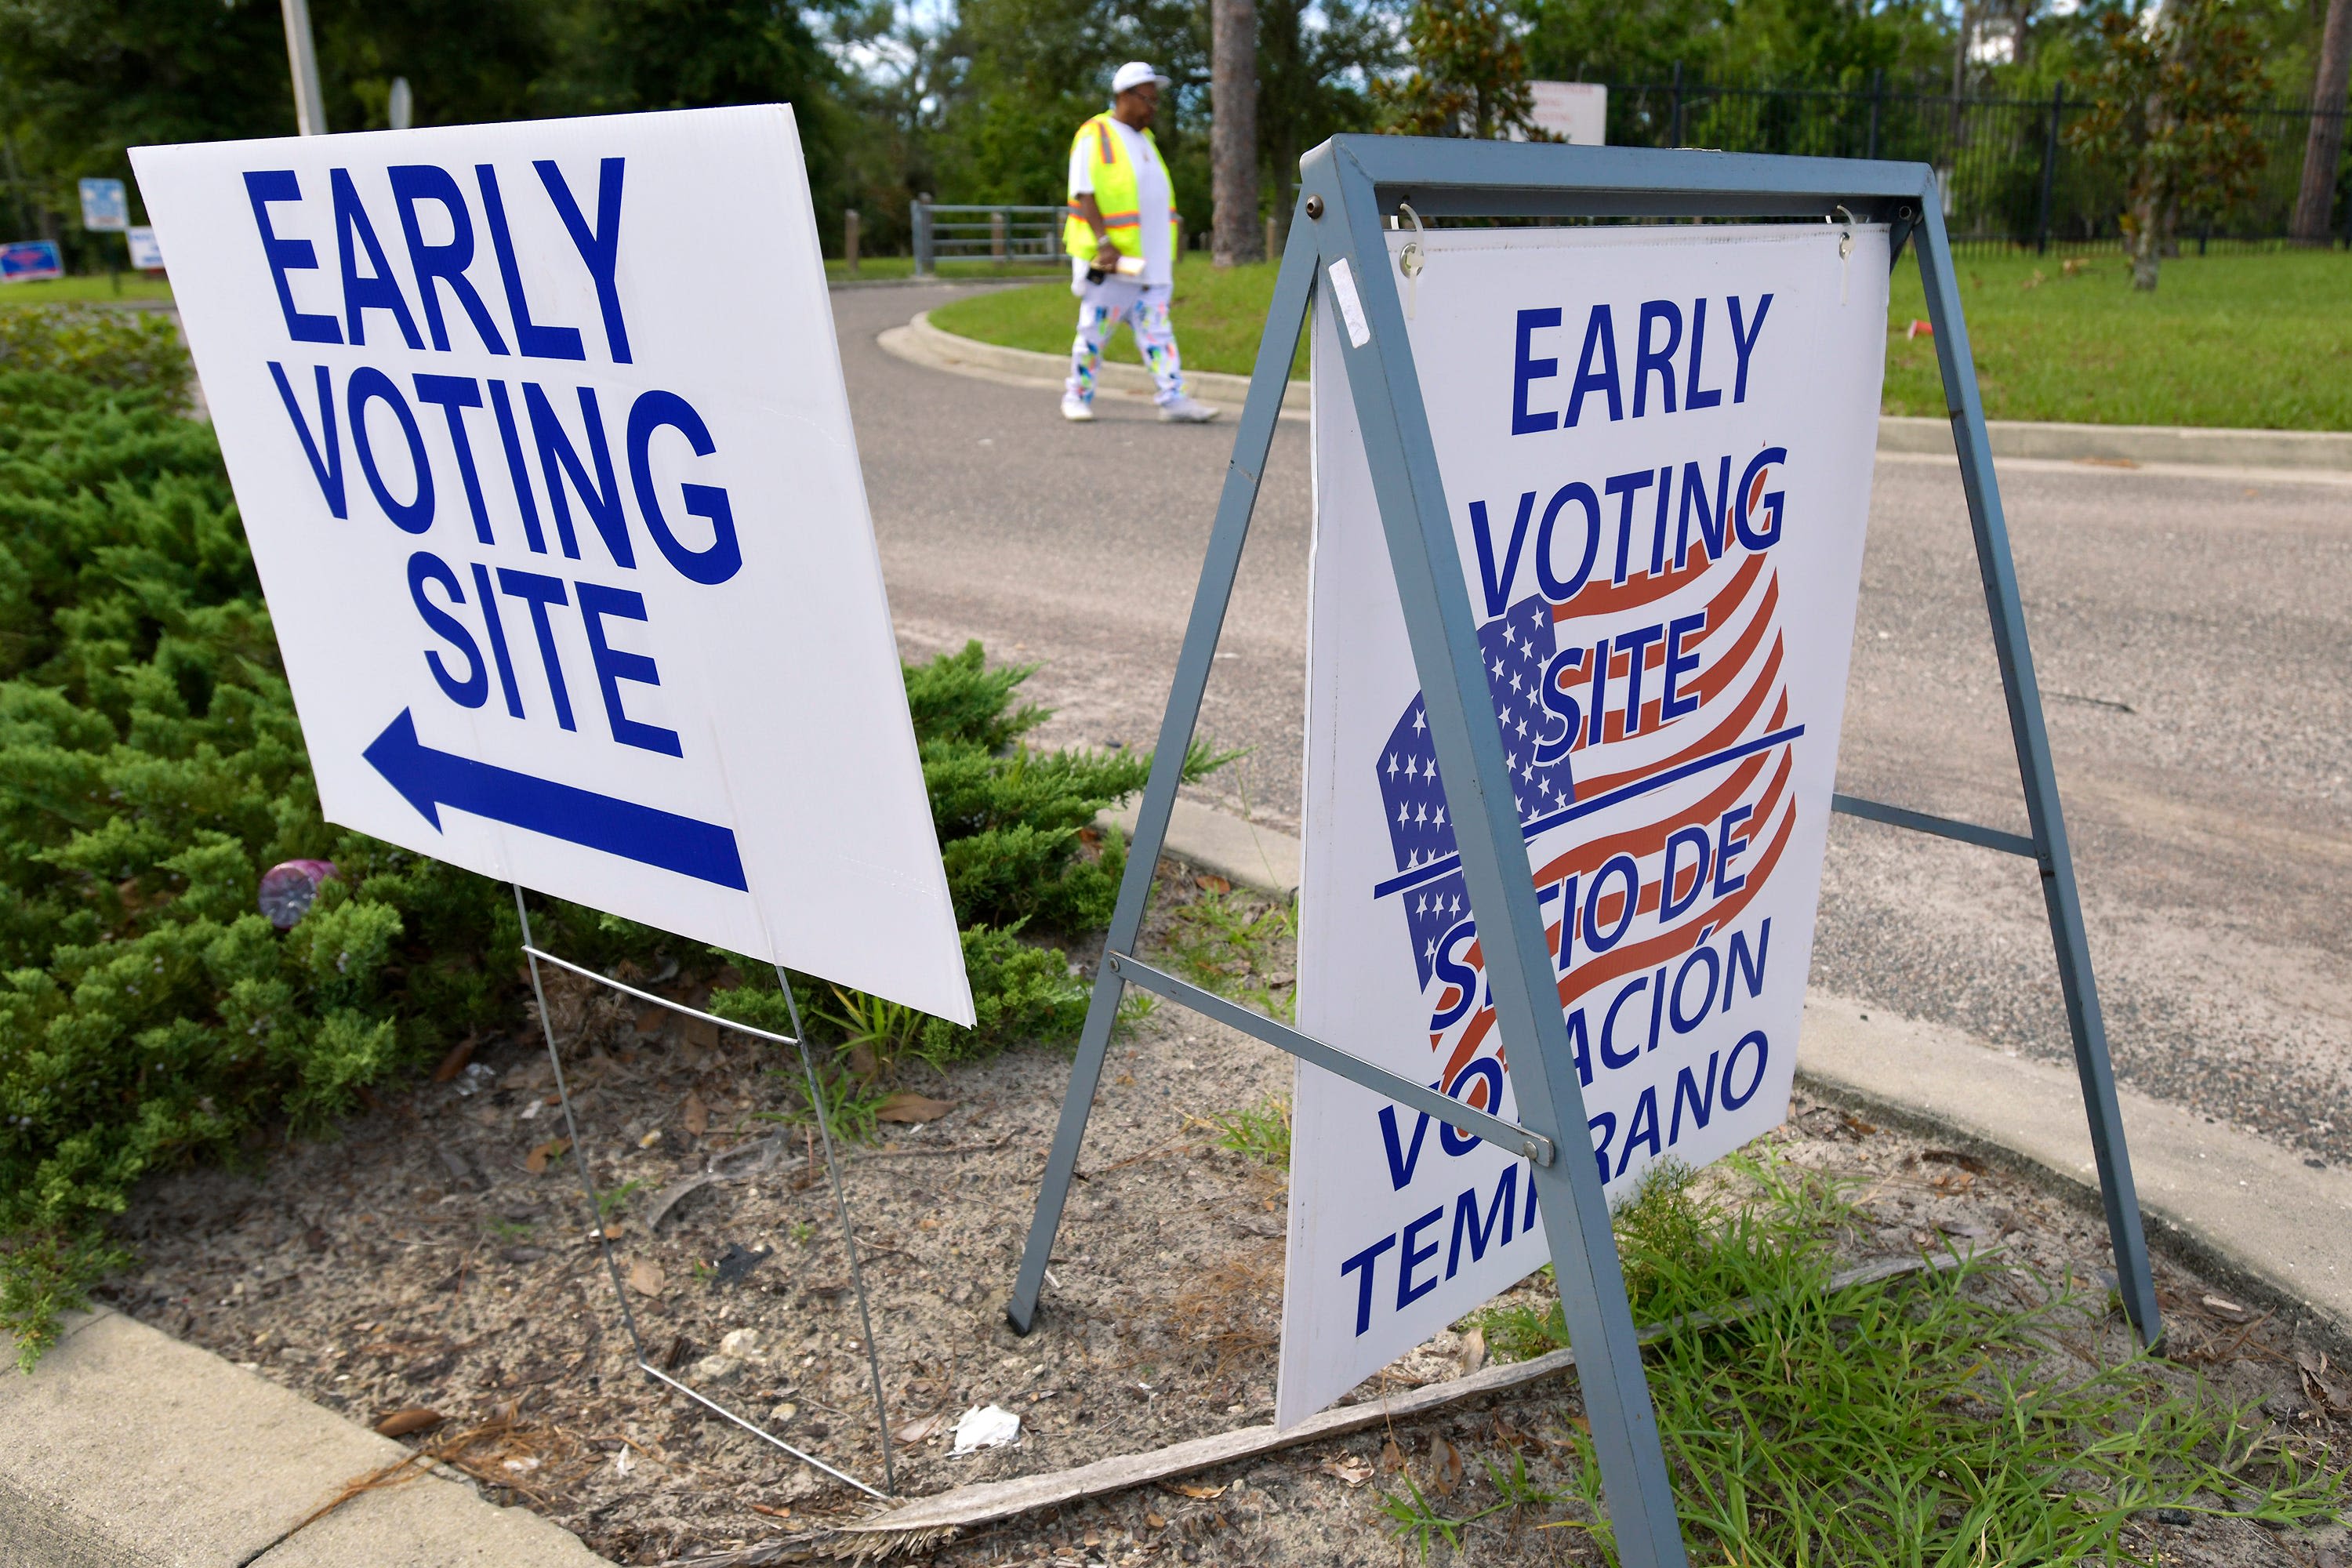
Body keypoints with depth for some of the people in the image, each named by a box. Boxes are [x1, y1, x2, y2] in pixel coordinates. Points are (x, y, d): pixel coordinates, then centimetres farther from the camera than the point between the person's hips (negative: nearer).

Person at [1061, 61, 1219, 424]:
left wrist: (1167, 256, 20)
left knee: (1157, 330, -1)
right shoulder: (1095, 136, -5)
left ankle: (1174, 399, -6)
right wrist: (1103, 242, -23)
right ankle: (1077, 395, 15)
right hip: (1110, 259, -7)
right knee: (1095, 329, 1)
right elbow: (1084, 194, -13)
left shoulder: (1145, 139, 19)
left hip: (1150, 259, 7)